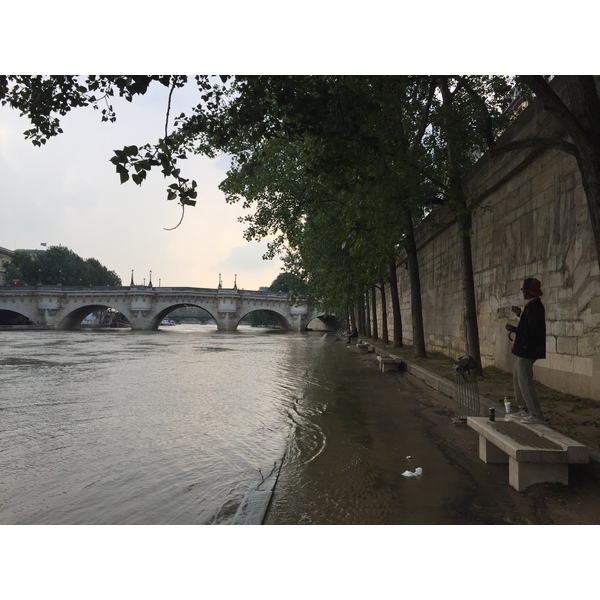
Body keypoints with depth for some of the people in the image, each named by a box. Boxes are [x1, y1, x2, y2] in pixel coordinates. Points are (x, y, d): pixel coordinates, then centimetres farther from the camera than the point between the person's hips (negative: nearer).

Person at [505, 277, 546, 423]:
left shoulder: (535, 306, -20)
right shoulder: (532, 305, 10)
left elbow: (532, 331, -26)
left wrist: (514, 329, -20)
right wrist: (520, 314, 16)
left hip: (527, 350, -11)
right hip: (523, 349, 11)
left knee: (525, 381, -6)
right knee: (518, 380, 18)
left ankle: (536, 415, 0)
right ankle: (524, 409, 27)